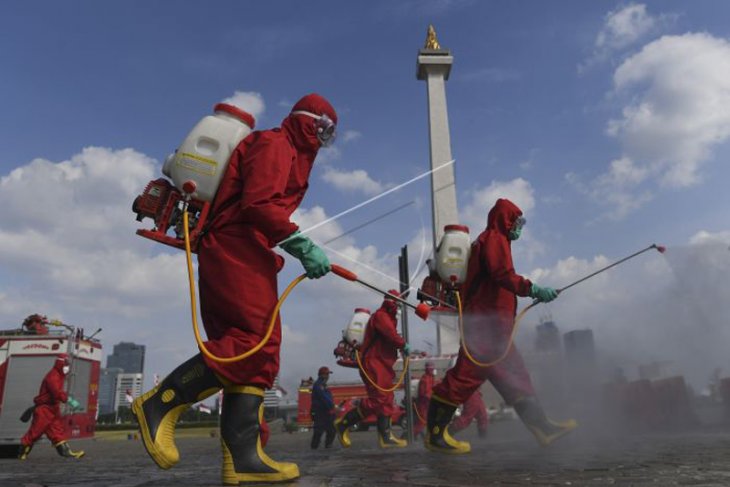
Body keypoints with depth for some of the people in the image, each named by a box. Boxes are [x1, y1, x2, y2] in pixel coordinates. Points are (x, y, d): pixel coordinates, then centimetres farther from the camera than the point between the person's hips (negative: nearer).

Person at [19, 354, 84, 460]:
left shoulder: (59, 376, 11)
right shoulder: (52, 377, -20)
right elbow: (57, 392, -34)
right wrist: (70, 400, -39)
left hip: (53, 408, 9)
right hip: (44, 409, -9)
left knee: (58, 431, 3)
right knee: (36, 430, 0)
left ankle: (66, 452, -2)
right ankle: (23, 451, 18)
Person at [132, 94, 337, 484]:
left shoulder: (289, 155, 28)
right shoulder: (273, 144, -3)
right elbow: (258, 204, -18)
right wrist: (303, 246, -21)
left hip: (240, 256, 11)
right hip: (236, 250, -11)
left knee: (257, 354, 0)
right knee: (257, 339, -20)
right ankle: (160, 404, -9)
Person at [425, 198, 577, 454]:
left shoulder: (496, 241, 26)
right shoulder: (494, 239, -5)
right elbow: (503, 275, -21)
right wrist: (533, 289, -29)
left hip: (494, 328, 11)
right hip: (485, 324, -11)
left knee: (515, 376, 11)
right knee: (466, 375, -11)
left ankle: (541, 426, 17)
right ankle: (435, 433, -7)